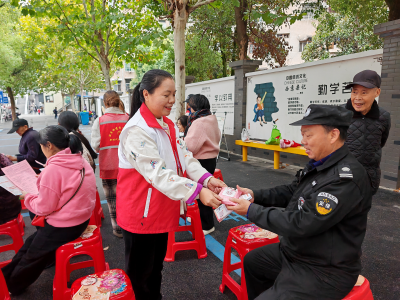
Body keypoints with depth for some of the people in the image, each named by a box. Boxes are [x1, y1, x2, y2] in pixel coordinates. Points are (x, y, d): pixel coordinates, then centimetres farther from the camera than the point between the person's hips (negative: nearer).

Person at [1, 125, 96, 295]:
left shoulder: (53, 169, -24)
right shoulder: (80, 162, 0)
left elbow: (44, 208, -17)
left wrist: (27, 198, 1)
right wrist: (43, 181, 12)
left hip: (64, 226, -8)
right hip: (81, 218, 8)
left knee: (32, 256, 18)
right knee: (32, 242, 25)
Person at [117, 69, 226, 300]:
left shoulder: (168, 125, 5)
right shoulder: (137, 130, -24)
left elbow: (185, 156, 1)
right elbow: (158, 173, -30)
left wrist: (206, 179, -14)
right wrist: (197, 191, -34)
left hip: (162, 208, 8)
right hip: (140, 211, -8)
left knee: (157, 264, 25)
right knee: (140, 271, 12)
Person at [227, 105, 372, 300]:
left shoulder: (347, 177, -29)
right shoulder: (319, 165, 0)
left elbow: (301, 224, -31)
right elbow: (291, 192, 10)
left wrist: (251, 210, -22)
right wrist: (255, 195, -4)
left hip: (323, 272, -9)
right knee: (251, 261, 22)